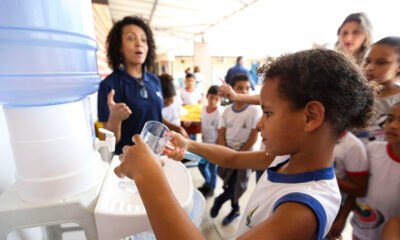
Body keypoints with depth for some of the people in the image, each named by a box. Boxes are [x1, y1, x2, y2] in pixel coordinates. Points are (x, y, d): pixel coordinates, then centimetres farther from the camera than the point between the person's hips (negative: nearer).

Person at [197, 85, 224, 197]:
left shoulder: (219, 113, -22)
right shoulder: (204, 109, -4)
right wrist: (202, 140, 10)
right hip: (205, 144, 6)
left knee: (212, 168, 11)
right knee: (201, 165, 20)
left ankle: (210, 189, 37)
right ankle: (208, 182, 48)